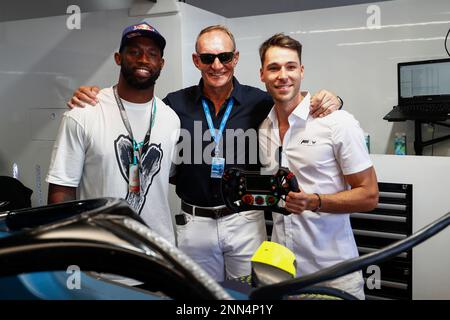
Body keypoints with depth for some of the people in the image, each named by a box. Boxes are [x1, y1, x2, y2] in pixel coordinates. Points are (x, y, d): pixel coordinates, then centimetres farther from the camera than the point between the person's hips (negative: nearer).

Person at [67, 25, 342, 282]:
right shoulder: (176, 104, -3)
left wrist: (327, 101, -16)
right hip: (194, 224, 1)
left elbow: (302, 106, 6)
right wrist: (90, 98, -8)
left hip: (245, 220, -1)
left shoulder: (259, 102, -5)